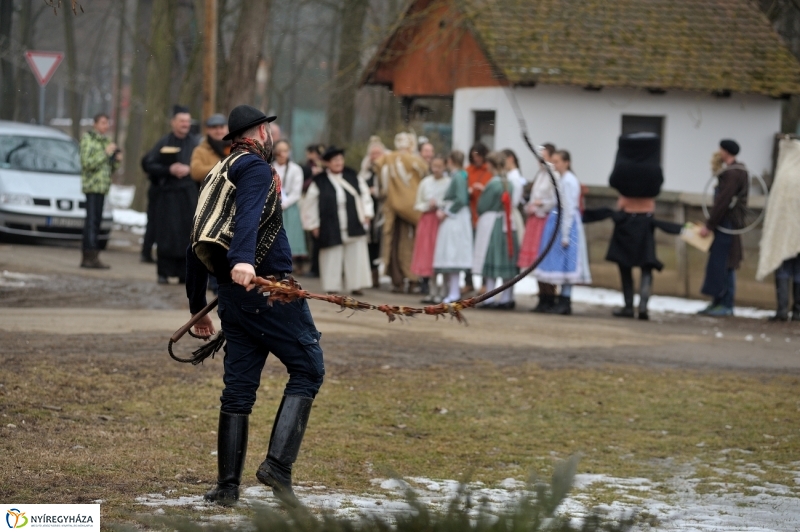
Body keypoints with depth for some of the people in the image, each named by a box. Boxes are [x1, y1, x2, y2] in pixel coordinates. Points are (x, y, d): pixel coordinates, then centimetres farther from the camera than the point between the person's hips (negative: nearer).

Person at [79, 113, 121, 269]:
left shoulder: (105, 141, 18)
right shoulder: (88, 139, -5)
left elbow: (110, 168, 23)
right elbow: (87, 163, -16)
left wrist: (116, 159, 3)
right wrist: (106, 153, -17)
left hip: (103, 186, 8)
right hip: (92, 185, -8)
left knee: (95, 221, 5)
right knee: (92, 220, -12)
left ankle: (87, 258, 6)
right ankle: (92, 257, -17)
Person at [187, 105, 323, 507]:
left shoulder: (217, 176, 20)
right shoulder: (255, 167, -5)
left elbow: (196, 244, 23)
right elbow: (249, 213, -26)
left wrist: (197, 306, 28)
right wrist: (243, 259, -44)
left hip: (232, 295, 8)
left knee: (238, 388, 10)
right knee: (308, 368, -1)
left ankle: (227, 486, 8)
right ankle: (278, 463, -14)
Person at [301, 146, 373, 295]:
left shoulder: (352, 177, 5)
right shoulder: (319, 182, -4)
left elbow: (364, 194, 13)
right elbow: (309, 204, 1)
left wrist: (367, 213, 7)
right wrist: (313, 224, 2)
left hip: (353, 226, 3)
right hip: (331, 227, -3)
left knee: (355, 255, 3)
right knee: (332, 258, 0)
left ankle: (355, 285, 10)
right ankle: (332, 286, 7)